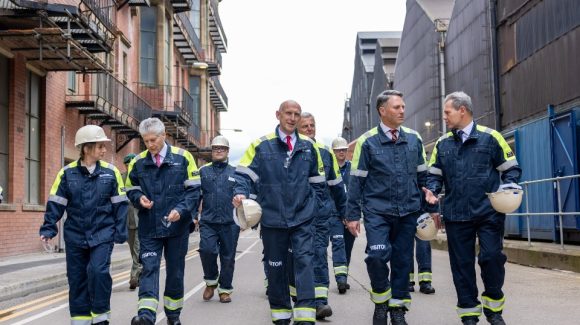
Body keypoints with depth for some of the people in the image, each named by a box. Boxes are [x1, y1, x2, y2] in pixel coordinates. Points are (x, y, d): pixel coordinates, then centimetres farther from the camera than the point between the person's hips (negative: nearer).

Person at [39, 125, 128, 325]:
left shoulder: (111, 172, -2)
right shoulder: (67, 173, -2)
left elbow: (119, 204, 2)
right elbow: (56, 203, 2)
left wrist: (120, 231, -1)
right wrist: (48, 229, -6)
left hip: (103, 234, -1)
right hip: (75, 235, 2)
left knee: (98, 271, -17)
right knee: (77, 278, 7)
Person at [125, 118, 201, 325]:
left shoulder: (183, 157, -2)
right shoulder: (138, 162, 4)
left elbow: (194, 189, -4)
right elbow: (131, 190, 13)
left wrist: (181, 210, -17)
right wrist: (139, 198, -9)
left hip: (177, 225, -1)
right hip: (149, 226, 1)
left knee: (175, 270, 9)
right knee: (149, 267, -10)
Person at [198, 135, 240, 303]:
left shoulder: (235, 173, 10)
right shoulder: (203, 171, 11)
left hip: (230, 222, 0)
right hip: (208, 222, 0)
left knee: (228, 257, 3)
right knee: (207, 250, -18)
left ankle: (225, 289, 18)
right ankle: (211, 281, 6)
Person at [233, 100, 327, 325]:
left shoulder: (309, 147, 7)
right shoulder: (261, 146, -2)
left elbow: (318, 182, 16)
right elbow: (244, 174, -4)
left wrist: (313, 206, 7)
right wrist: (240, 193, -22)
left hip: (302, 218, 1)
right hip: (272, 219, -1)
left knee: (304, 262, -10)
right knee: (276, 268, 10)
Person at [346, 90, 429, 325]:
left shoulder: (414, 139, 7)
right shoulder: (367, 141, -3)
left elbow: (423, 176, 14)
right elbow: (356, 180, -1)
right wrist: (353, 215, -4)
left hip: (408, 211, 3)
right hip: (377, 211, -3)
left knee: (402, 260, 7)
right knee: (377, 255, -17)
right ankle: (381, 301, 8)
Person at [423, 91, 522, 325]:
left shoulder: (490, 137, 0)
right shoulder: (442, 143, 10)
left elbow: (511, 168, 4)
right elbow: (435, 174, 14)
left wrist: (508, 186, -14)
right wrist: (432, 190, -5)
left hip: (489, 212, -3)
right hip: (456, 215, 3)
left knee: (492, 257, -4)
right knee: (462, 264, 6)